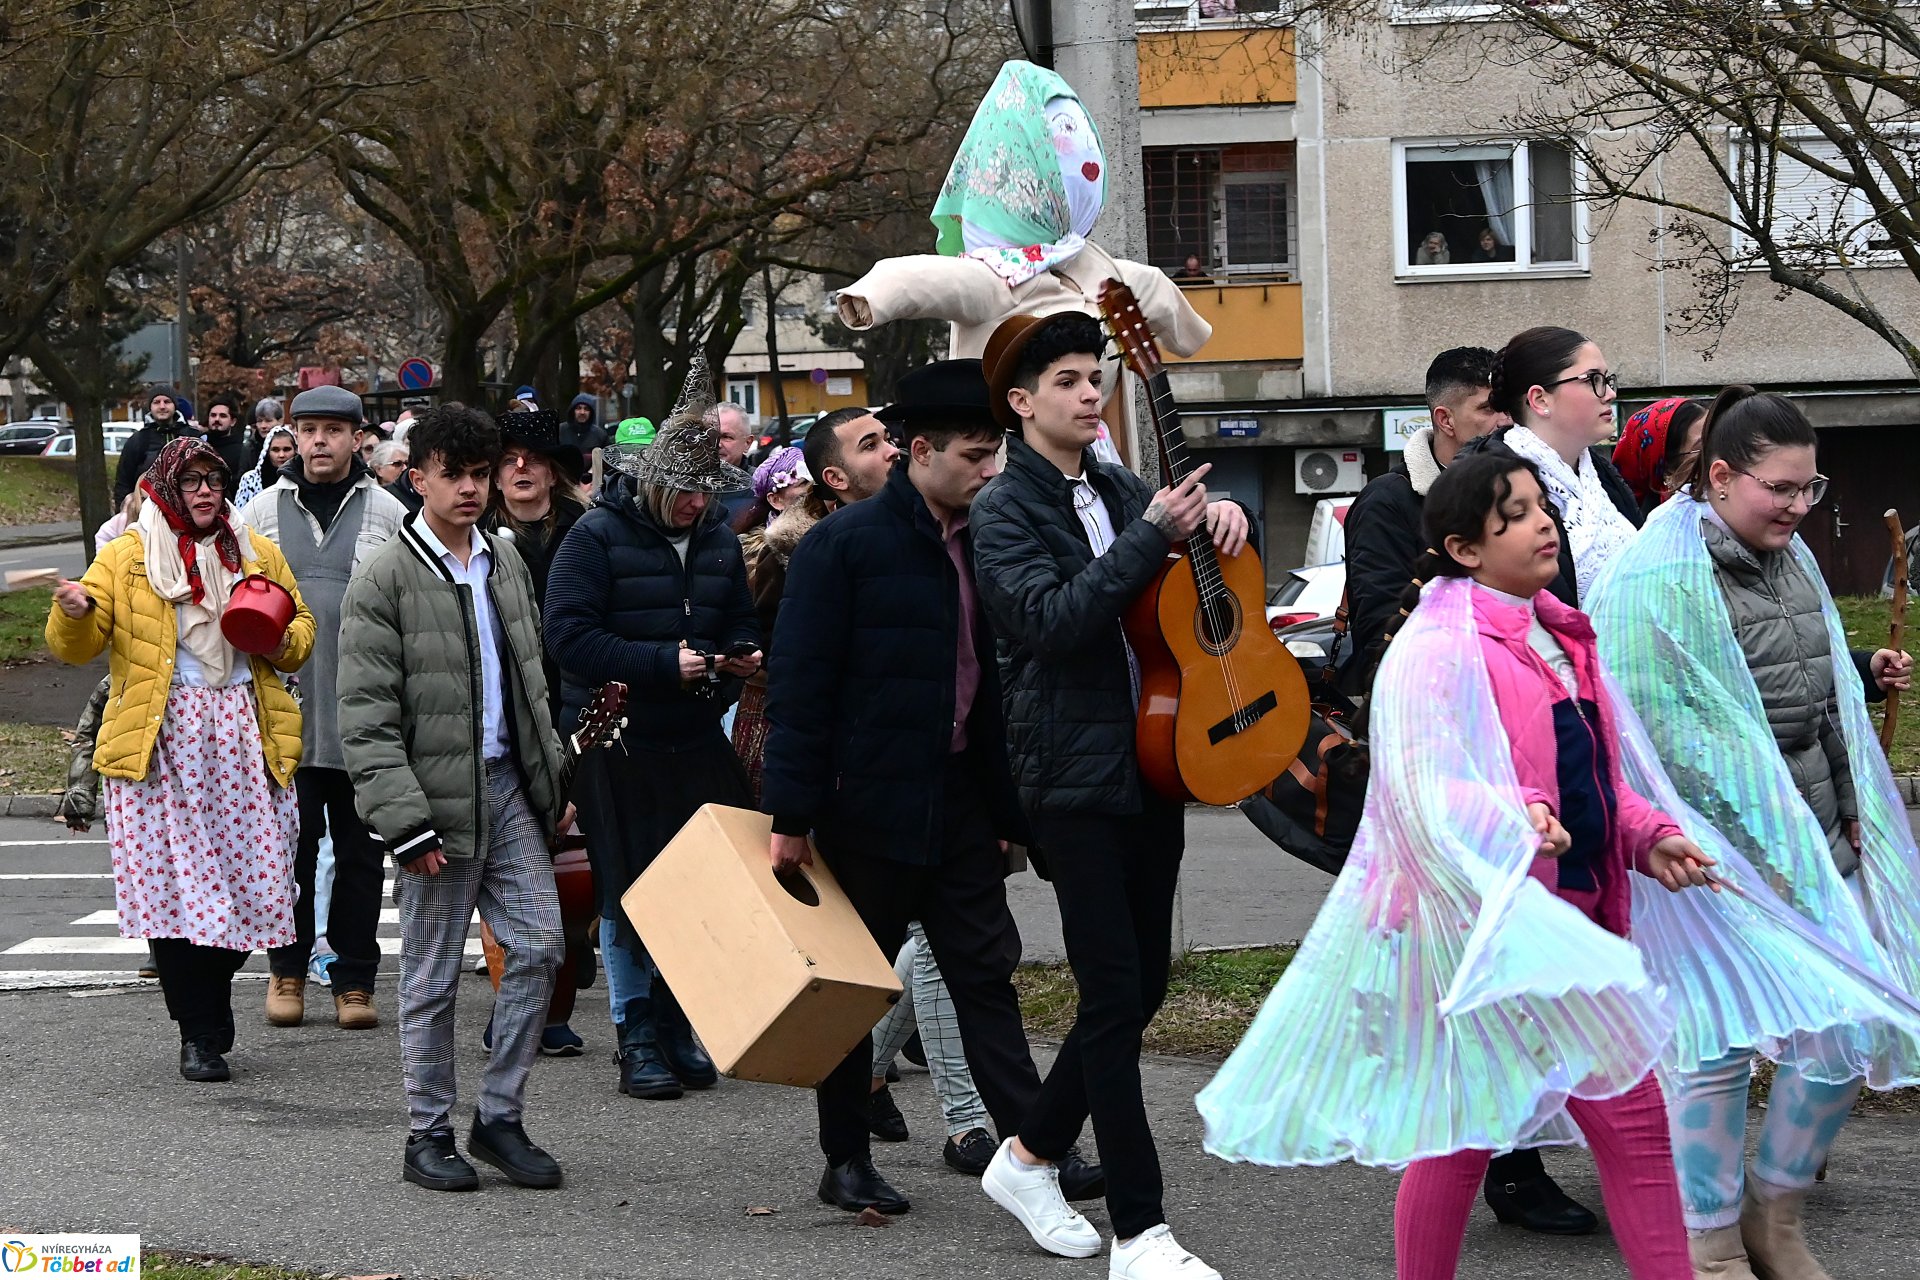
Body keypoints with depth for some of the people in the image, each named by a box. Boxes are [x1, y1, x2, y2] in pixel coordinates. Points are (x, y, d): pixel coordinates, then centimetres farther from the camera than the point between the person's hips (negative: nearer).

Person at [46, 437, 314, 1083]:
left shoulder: (257, 554, 15)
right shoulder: (126, 557, 5)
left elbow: (301, 622, 26)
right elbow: (76, 648, 3)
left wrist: (285, 643, 3)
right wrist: (73, 612, -19)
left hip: (242, 737, 3)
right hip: (160, 743, -3)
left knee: (244, 882, 0)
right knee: (174, 886, -8)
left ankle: (207, 1017, 19)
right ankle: (200, 1036, -1)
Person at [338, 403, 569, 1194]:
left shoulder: (506, 564, 12)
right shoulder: (384, 582, -8)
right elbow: (366, 718, -12)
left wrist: (552, 780, 16)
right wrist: (404, 821, -18)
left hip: (509, 787, 6)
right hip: (437, 795, -6)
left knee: (538, 946, 1)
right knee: (433, 974, 2)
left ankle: (500, 1118, 13)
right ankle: (429, 1135, 13)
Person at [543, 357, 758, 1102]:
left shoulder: (718, 539, 10)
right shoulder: (598, 536, -9)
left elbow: (738, 623, 22)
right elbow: (570, 634, -16)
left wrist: (740, 655, -3)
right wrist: (664, 662, -21)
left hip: (696, 741, 5)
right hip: (618, 741, -5)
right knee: (627, 896, 0)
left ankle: (680, 1026, 16)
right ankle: (638, 1039, 7)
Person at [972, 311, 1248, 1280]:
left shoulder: (1119, 490, 12)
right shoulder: (1006, 512, -7)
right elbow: (1050, 620, -21)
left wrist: (1218, 512, 5)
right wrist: (1150, 537, -22)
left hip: (1152, 766, 7)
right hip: (1076, 773, -7)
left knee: (1141, 984, 11)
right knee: (1116, 996, -7)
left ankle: (1031, 1154, 28)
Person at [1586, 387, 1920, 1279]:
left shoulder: (1789, 555, 12)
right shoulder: (1660, 579, -15)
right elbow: (1654, 729, -19)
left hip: (1819, 836, 8)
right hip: (1727, 852, -8)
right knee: (1718, 1046, 0)